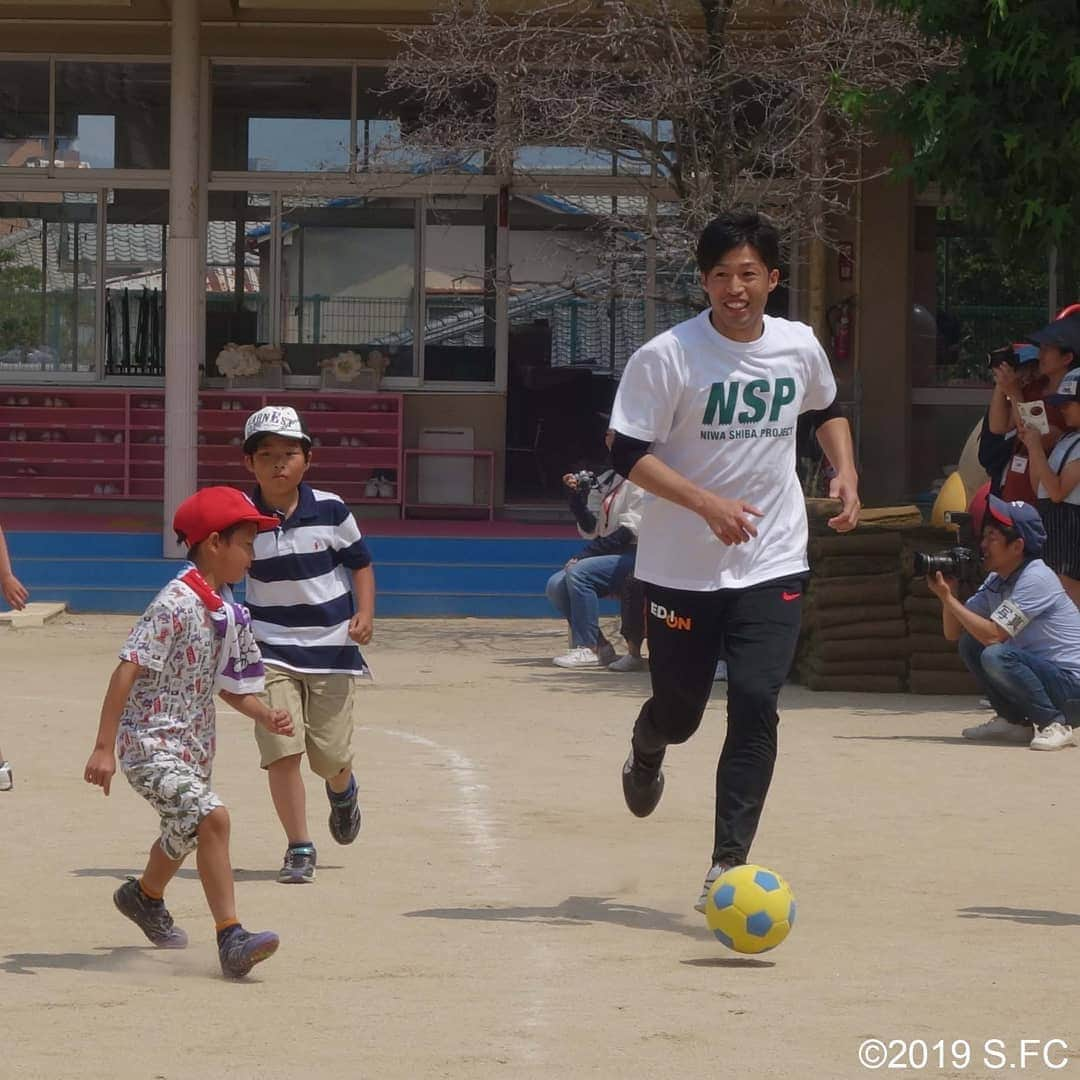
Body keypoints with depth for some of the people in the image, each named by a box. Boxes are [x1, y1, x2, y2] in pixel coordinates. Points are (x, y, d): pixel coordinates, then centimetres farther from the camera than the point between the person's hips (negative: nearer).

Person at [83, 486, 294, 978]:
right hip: (149, 740, -9)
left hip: (194, 744, 10)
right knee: (210, 816, -26)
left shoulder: (228, 614, 7)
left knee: (185, 831, 27)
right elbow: (128, 669, -23)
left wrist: (265, 715, -1)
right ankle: (231, 938, -24)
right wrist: (104, 747, -26)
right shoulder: (176, 604, -20)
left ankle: (145, 896, 58)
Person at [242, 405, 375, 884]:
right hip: (271, 649, 0)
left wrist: (364, 614, -9)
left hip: (332, 647, 0)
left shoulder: (330, 511, -6)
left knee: (330, 756, 5)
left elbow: (361, 564, 6)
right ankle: (299, 848, 1)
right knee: (282, 751, -13)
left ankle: (342, 791, 42)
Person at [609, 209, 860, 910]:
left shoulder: (799, 348, 1)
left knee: (756, 705, -14)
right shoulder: (667, 356, -13)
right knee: (679, 711, 10)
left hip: (773, 565, 2)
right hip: (682, 568, -2)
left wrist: (846, 471, 7)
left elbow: (828, 409, 24)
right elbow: (630, 454, -13)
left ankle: (729, 862, -12)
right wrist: (707, 503, -23)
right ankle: (646, 758, 49)